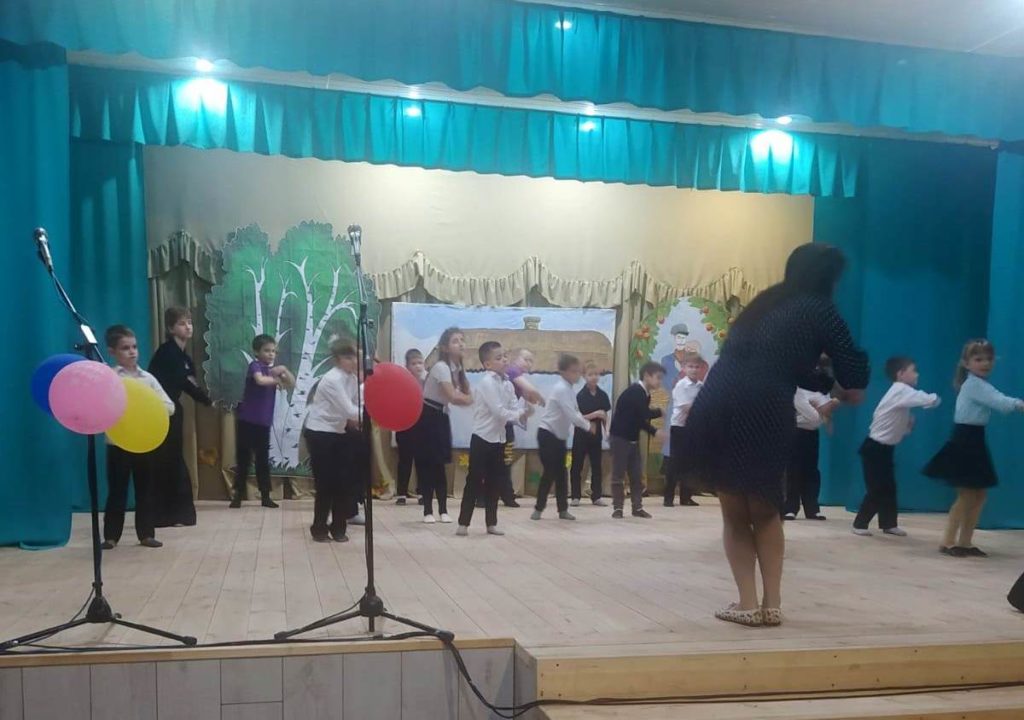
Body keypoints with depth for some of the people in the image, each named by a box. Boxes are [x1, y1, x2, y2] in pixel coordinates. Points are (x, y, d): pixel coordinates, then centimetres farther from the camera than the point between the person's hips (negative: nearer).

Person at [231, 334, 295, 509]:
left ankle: (265, 496, 13)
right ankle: (238, 495, 10)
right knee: (243, 458, 2)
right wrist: (276, 380, -15)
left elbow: (292, 384, 5)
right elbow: (260, 380, -30)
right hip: (246, 419, -5)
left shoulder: (274, 369, 10)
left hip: (264, 422, 5)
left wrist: (284, 370, -11)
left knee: (263, 459, 8)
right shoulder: (254, 365, -9)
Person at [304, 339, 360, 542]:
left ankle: (338, 527, 17)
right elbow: (348, 410, -24)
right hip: (319, 434, -8)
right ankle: (319, 529, 11)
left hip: (337, 433, 8)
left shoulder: (352, 378, 4)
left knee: (342, 481, 6)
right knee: (325, 483, -4)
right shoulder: (332, 379, -20)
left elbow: (355, 405, 3)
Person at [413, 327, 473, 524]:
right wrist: (470, 399, -11)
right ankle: (428, 510, 5)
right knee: (426, 464, -2)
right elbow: (453, 397, -29)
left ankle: (443, 510, 11)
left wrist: (463, 397, -19)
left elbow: (466, 394, 3)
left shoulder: (458, 368, 7)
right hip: (425, 417, -7)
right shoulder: (441, 367, -21)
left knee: (439, 464, 7)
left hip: (441, 417, 7)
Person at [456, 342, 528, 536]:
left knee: (494, 482, 12)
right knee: (474, 481, -4)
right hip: (482, 438, -8)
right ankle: (463, 523, 4)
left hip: (498, 439, 8)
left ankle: (491, 523, 21)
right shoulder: (487, 383, -16)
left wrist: (522, 413, -20)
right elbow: (498, 411, -22)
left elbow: (514, 406, 0)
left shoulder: (507, 384, 8)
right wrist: (518, 415, -18)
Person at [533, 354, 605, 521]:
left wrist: (591, 416, -3)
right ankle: (538, 509, 3)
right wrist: (589, 426, -11)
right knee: (550, 473, -7)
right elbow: (571, 415, -23)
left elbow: (574, 415, 11)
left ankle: (563, 509, 17)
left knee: (561, 473, 10)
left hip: (559, 436, 9)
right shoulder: (561, 389, -18)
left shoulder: (568, 390, 10)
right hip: (548, 435, -9)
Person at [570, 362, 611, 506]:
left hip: (596, 434, 4)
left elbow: (605, 415, 9)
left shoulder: (603, 395, 2)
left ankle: (596, 496, 16)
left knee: (596, 466, 8)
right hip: (581, 434, -4)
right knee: (577, 466, 2)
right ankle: (576, 496, 10)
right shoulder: (581, 395, -11)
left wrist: (606, 431, -1)